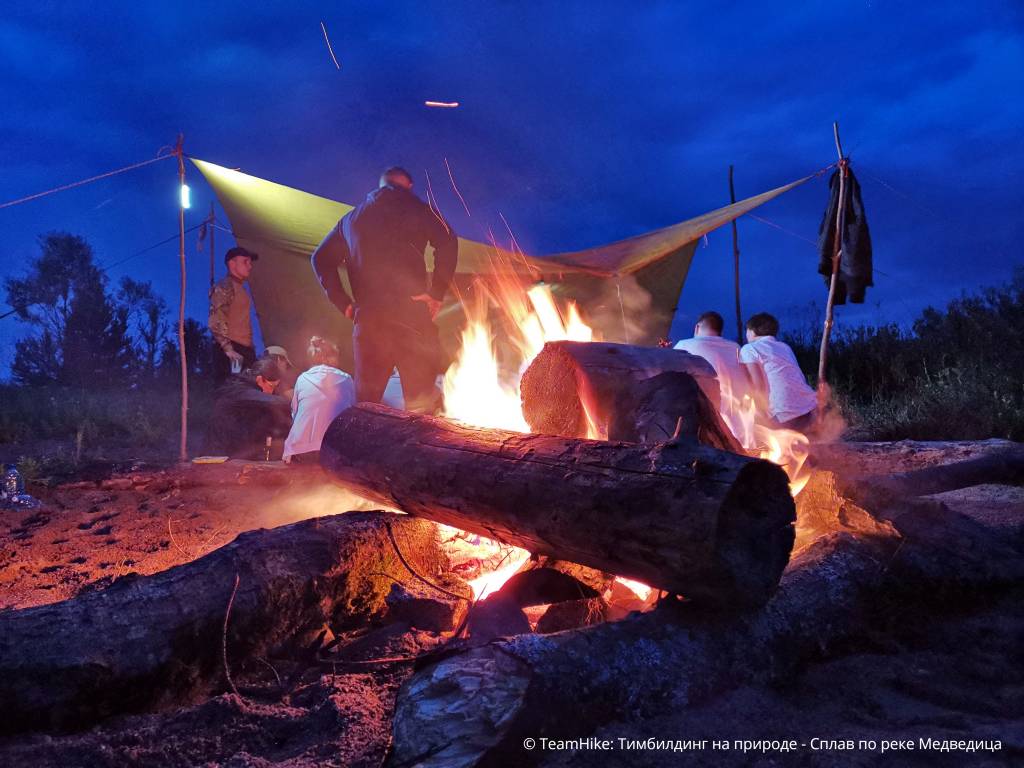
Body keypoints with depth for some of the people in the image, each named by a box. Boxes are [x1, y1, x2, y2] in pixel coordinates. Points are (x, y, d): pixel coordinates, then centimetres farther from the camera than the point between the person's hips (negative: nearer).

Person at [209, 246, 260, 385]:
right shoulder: (224, 287, -8)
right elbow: (216, 322, -18)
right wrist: (228, 349, -25)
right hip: (232, 352, -9)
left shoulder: (240, 287, 21)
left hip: (245, 349, 9)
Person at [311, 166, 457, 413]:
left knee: (365, 403, 8)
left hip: (368, 318, 4)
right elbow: (446, 241, -9)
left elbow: (321, 258, 19)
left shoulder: (351, 218, 21)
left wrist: (345, 303, 14)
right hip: (411, 315, -4)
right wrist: (437, 293, -7)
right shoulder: (414, 207, 7)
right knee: (422, 399, -1)